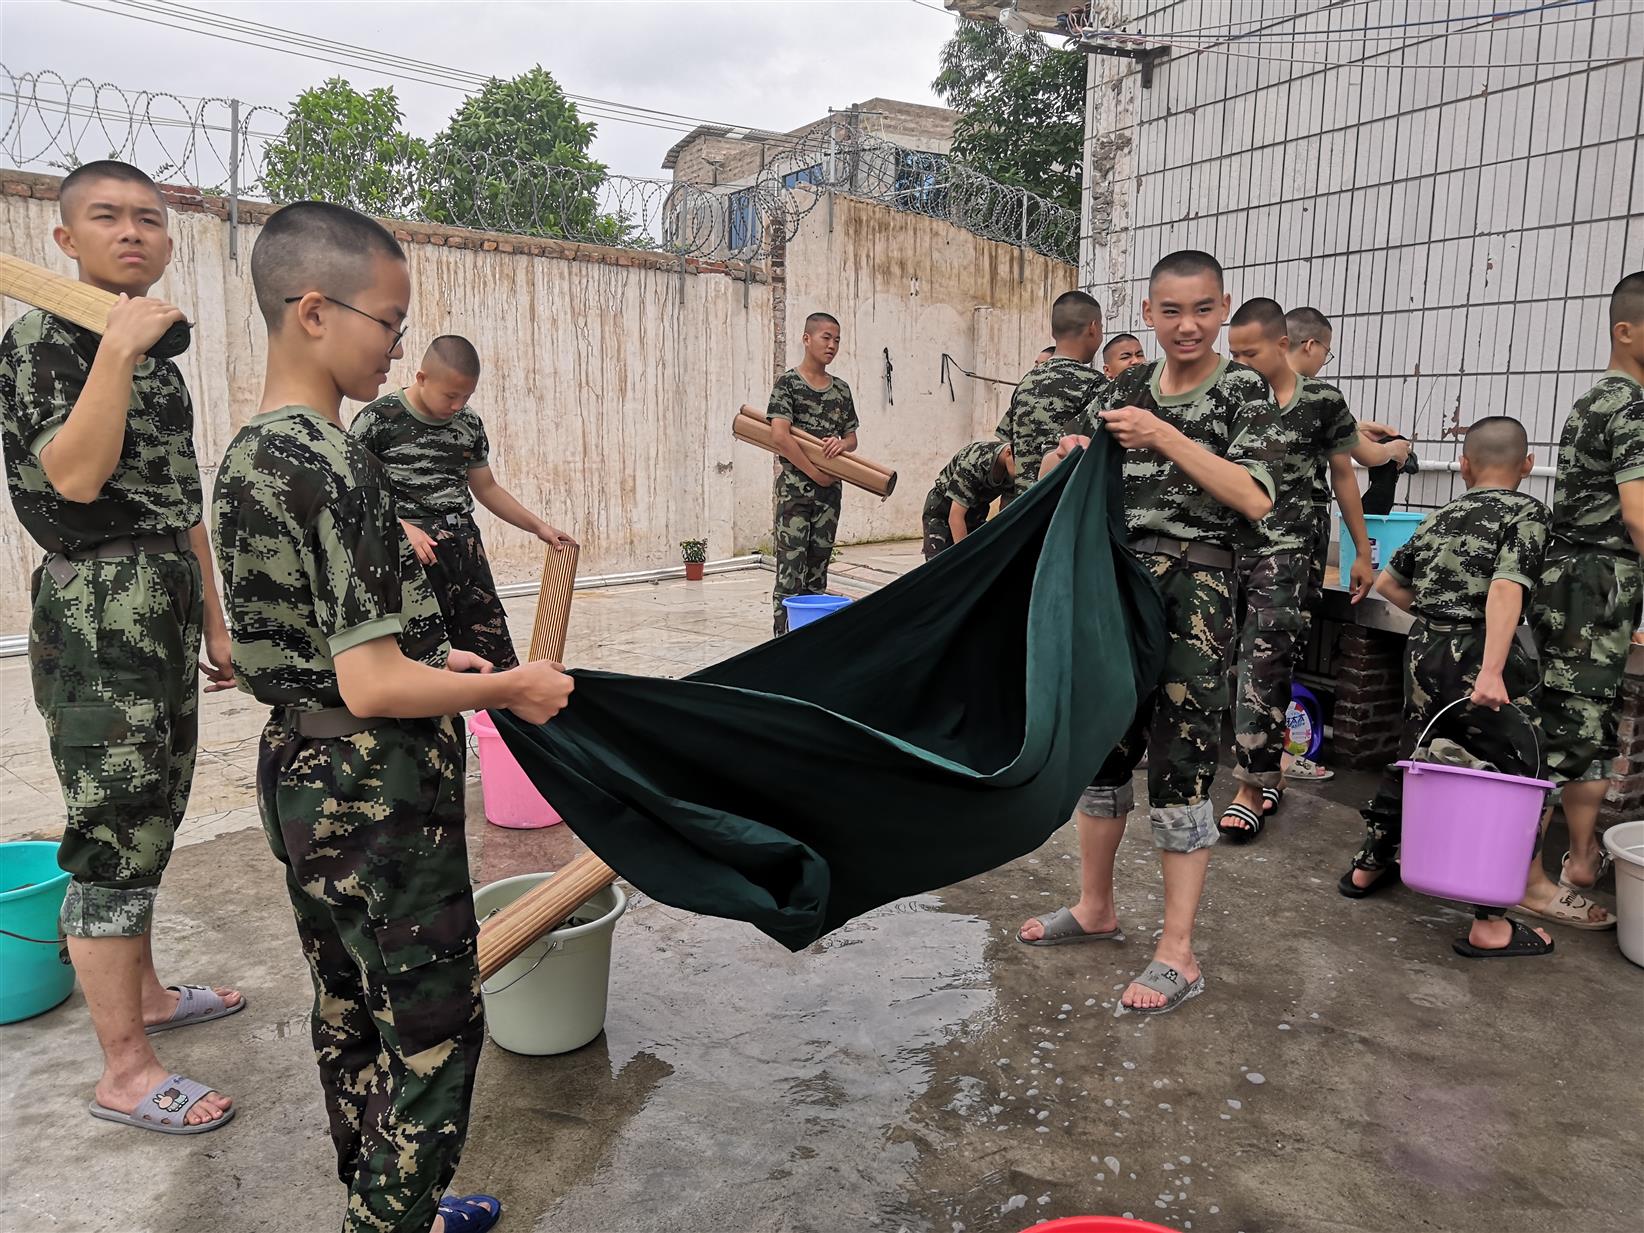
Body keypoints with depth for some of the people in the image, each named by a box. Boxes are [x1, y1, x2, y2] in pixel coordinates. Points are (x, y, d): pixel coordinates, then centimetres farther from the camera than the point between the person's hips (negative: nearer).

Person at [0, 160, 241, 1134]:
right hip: (96, 613, -8)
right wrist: (118, 347, -25)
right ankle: (125, 1070, 5)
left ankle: (144, 990, 32)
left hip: (165, 609, 8)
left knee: (152, 820, 16)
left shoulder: (160, 357, 16)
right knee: (115, 836, -5)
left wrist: (214, 620, 19)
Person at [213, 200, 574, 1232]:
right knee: (434, 1028, 5)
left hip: (301, 773, 10)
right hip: (378, 793, -10)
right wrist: (510, 687, -14)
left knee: (350, 1012, 21)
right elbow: (373, 688, -26)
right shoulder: (337, 467, -23)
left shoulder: (247, 455, 7)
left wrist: (423, 650, 15)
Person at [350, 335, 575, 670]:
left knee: (498, 661, 6)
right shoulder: (379, 418, -7)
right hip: (412, 555, -5)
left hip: (466, 550, 5)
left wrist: (538, 526, 17)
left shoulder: (470, 424, 10)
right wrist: (401, 527, -19)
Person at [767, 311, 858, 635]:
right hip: (795, 488, -5)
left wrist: (842, 443, -8)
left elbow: (852, 438, 17)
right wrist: (816, 473, -13)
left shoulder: (841, 388, 12)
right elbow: (780, 436, -16)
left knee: (817, 570, 10)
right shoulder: (788, 382, -5)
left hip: (829, 490, 6)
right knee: (790, 571, -7)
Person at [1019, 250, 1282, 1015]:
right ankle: (1095, 906, 30)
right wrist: (1068, 466, -4)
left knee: (1179, 767, -4)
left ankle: (1178, 954, 7)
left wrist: (1163, 437, -19)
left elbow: (1254, 499, -17)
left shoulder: (1243, 391, -3)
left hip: (1193, 590, -5)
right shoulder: (1128, 388, 11)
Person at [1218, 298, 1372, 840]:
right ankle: (1270, 772, 23)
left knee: (1263, 664, -8)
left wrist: (1363, 553, 11)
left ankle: (1251, 790, 0)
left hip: (1283, 551, -3)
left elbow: (1343, 477, 8)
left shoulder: (1322, 401, 0)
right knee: (1234, 661, 7)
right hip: (1227, 545, 3)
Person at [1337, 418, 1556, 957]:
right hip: (1475, 658, -7)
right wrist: (1491, 671, -26)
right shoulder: (1527, 513, -3)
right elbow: (1506, 588, -19)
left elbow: (1386, 583, 26)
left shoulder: (1439, 519, 16)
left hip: (1423, 651, 7)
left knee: (1410, 756, 23)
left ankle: (1369, 866, 36)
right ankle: (1489, 925, -1)